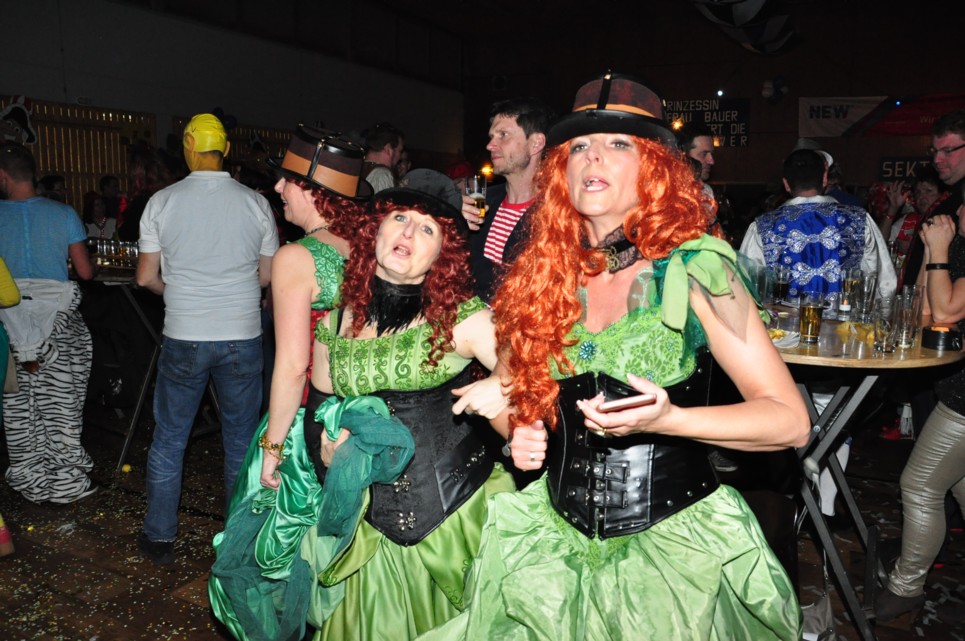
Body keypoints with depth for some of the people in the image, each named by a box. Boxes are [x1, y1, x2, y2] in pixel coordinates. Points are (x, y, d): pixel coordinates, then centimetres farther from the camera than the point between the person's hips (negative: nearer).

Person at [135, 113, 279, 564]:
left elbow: (146, 277, 0)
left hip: (183, 339, 0)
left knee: (168, 439, 14)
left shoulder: (162, 202, -4)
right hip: (242, 338, 1)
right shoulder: (256, 202, -3)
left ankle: (160, 537, 24)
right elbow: (267, 276, 3)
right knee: (242, 441, 12)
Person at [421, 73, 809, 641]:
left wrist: (666, 419, -26)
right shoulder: (543, 275, -1)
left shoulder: (694, 267, -13)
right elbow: (509, 387, 14)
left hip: (676, 542, -3)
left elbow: (790, 420, -12)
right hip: (559, 539, 4)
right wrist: (520, 432, -6)